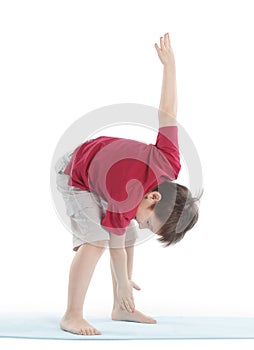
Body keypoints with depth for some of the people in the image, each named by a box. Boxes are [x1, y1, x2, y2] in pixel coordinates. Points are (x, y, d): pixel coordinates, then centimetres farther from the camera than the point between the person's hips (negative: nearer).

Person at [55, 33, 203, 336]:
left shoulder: (169, 162, -26)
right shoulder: (124, 201, -38)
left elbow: (167, 113, -17)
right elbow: (115, 245, -22)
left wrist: (169, 64, -5)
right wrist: (124, 284, -9)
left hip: (103, 171, 7)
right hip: (77, 177, -7)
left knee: (129, 239, 4)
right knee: (96, 240, -24)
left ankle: (121, 309, 15)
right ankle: (72, 316, -18)